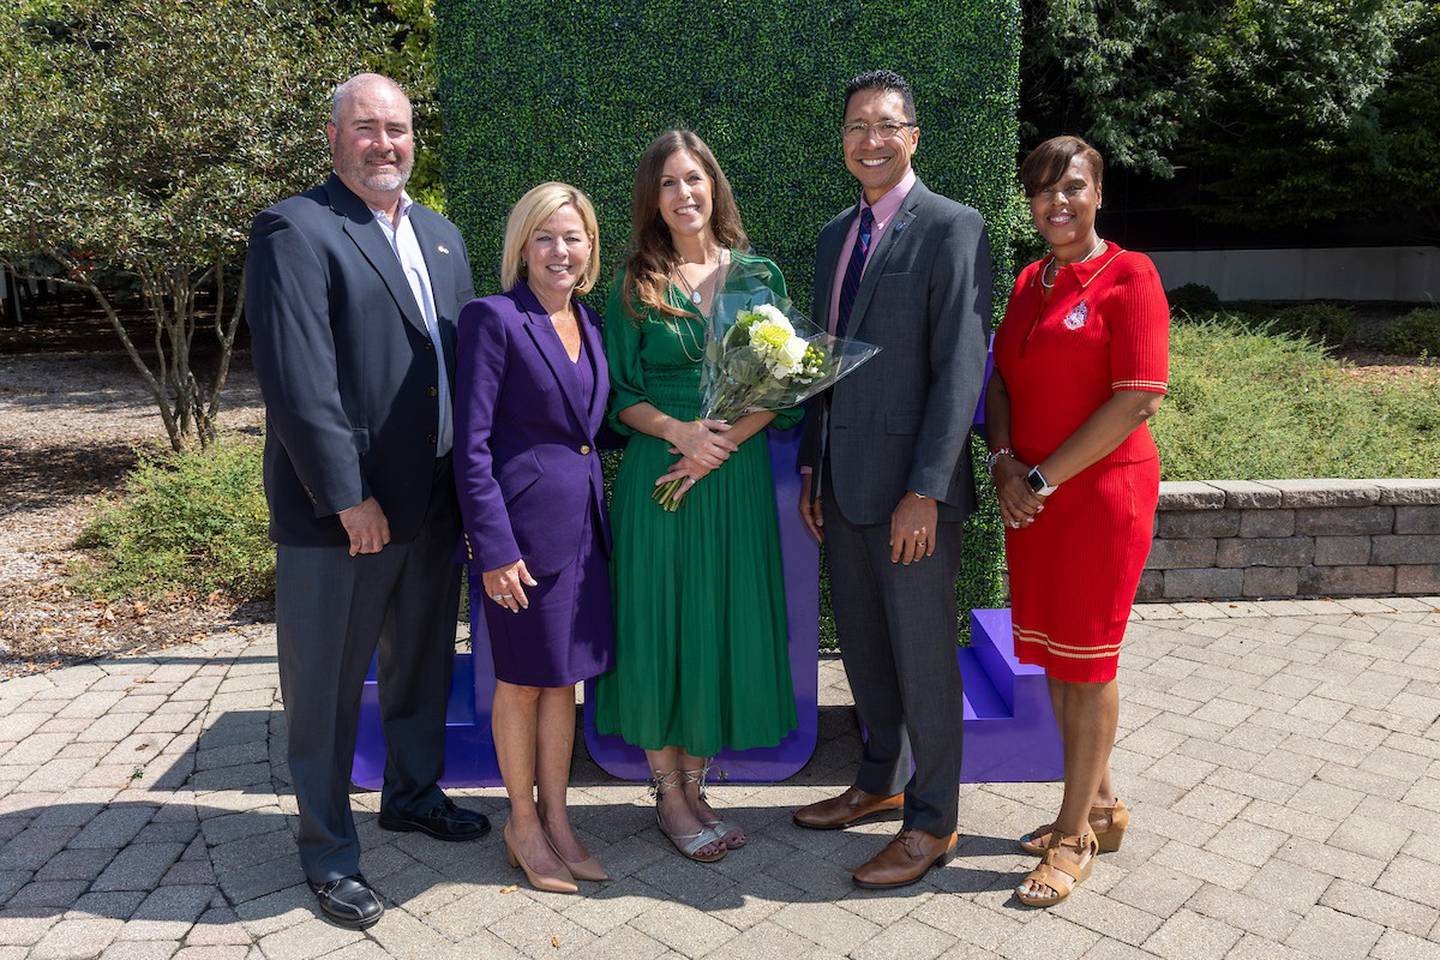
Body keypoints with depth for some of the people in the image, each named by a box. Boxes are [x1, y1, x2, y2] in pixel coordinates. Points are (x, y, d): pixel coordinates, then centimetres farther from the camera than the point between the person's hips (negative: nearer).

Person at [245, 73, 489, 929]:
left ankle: (414, 793, 43)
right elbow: (297, 379, -18)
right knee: (328, 685, 7)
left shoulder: (441, 235, 14)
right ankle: (329, 848, 25)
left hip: (435, 502, 7)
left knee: (422, 664, 22)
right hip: (340, 510, -7)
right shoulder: (296, 231, -10)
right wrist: (347, 496, -19)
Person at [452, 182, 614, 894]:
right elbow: (471, 444, -14)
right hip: (522, 527, -6)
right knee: (521, 680, 9)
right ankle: (523, 826, 28)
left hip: (583, 523, 7)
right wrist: (494, 547, -17)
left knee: (562, 675, 15)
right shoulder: (493, 318, -11)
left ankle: (556, 821, 31)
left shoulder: (590, 321, 11)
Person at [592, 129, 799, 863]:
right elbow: (620, 396, 0)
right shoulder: (635, 287, 2)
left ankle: (693, 782, 23)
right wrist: (680, 429, -17)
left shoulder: (758, 276, 7)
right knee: (660, 620, 2)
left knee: (724, 622, 6)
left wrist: (723, 442, -13)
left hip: (738, 476, 2)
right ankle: (668, 793, 19)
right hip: (658, 474, -2)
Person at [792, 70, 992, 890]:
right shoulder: (836, 235, 15)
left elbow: (961, 367, -15)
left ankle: (933, 822, 21)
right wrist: (812, 467, 13)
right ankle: (882, 783, 37)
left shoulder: (952, 228, -8)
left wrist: (926, 490, -20)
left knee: (924, 654, 4)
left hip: (912, 485, -7)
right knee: (862, 645, 18)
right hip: (846, 482, 7)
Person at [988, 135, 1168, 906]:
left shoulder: (1129, 276, -8)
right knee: (1053, 655, 12)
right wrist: (1005, 463, -5)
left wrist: (1044, 477, -15)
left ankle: (1075, 834, 16)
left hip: (1102, 490, -6)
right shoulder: (1029, 282, 13)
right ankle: (1099, 805, 30)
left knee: (1084, 658, 1)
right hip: (1030, 496, 6)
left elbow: (1138, 400, -15)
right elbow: (1001, 380, 13)